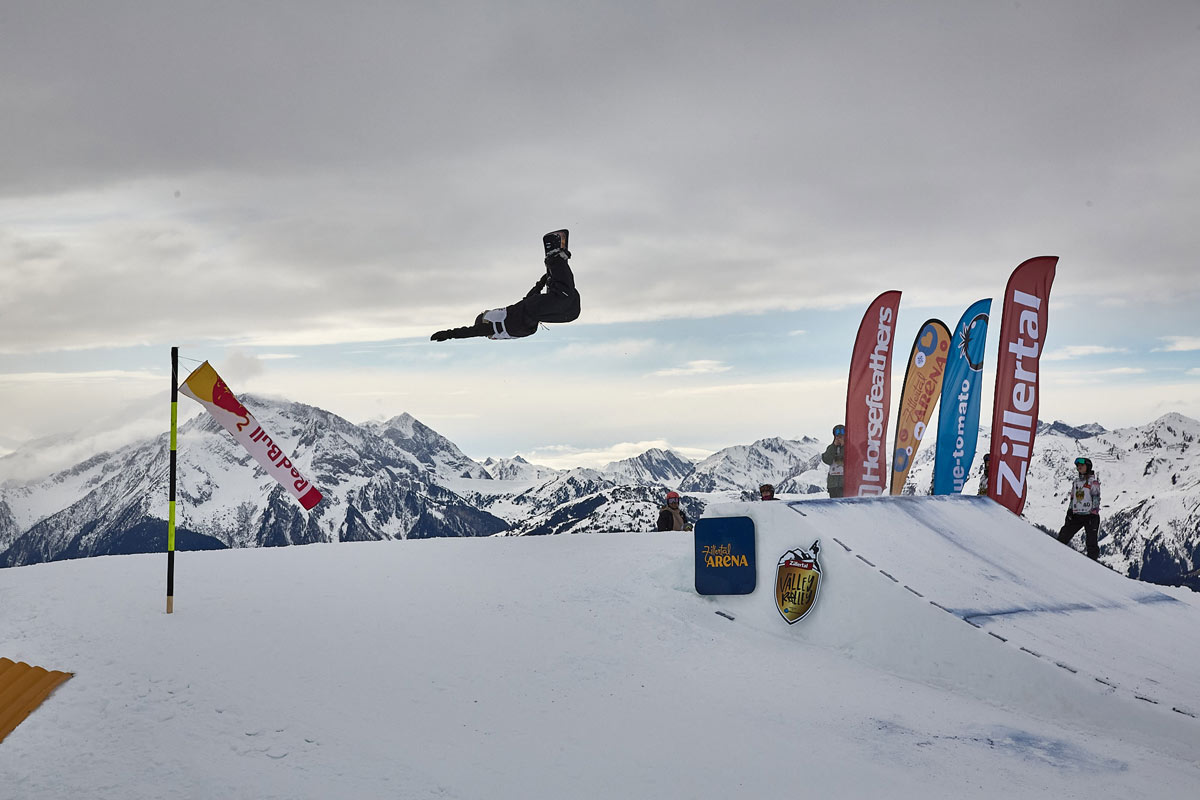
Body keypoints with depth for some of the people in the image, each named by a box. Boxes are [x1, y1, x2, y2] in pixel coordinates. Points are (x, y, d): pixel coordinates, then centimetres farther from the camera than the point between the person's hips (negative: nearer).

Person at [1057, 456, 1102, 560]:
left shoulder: (1093, 481, -3)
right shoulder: (1076, 481, 16)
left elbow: (1096, 498, -8)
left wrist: (1094, 514, -16)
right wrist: (1069, 512, 14)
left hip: (1089, 515, -6)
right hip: (1076, 516, 6)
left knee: (1091, 543, -7)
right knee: (1063, 537, 1)